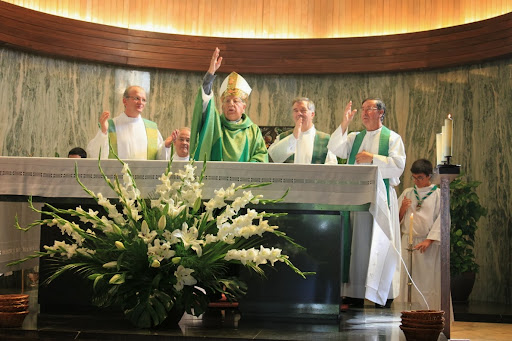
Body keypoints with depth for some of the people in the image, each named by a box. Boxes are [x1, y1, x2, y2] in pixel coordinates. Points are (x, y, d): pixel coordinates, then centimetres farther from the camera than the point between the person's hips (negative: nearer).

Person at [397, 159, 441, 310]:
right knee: (406, 279, 0)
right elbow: (397, 219, 16)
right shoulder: (407, 193, 13)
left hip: (429, 245, -3)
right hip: (408, 242, 3)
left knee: (428, 280, -5)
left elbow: (441, 219, -5)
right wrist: (402, 209, -6)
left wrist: (429, 240, -14)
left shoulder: (438, 194, 2)